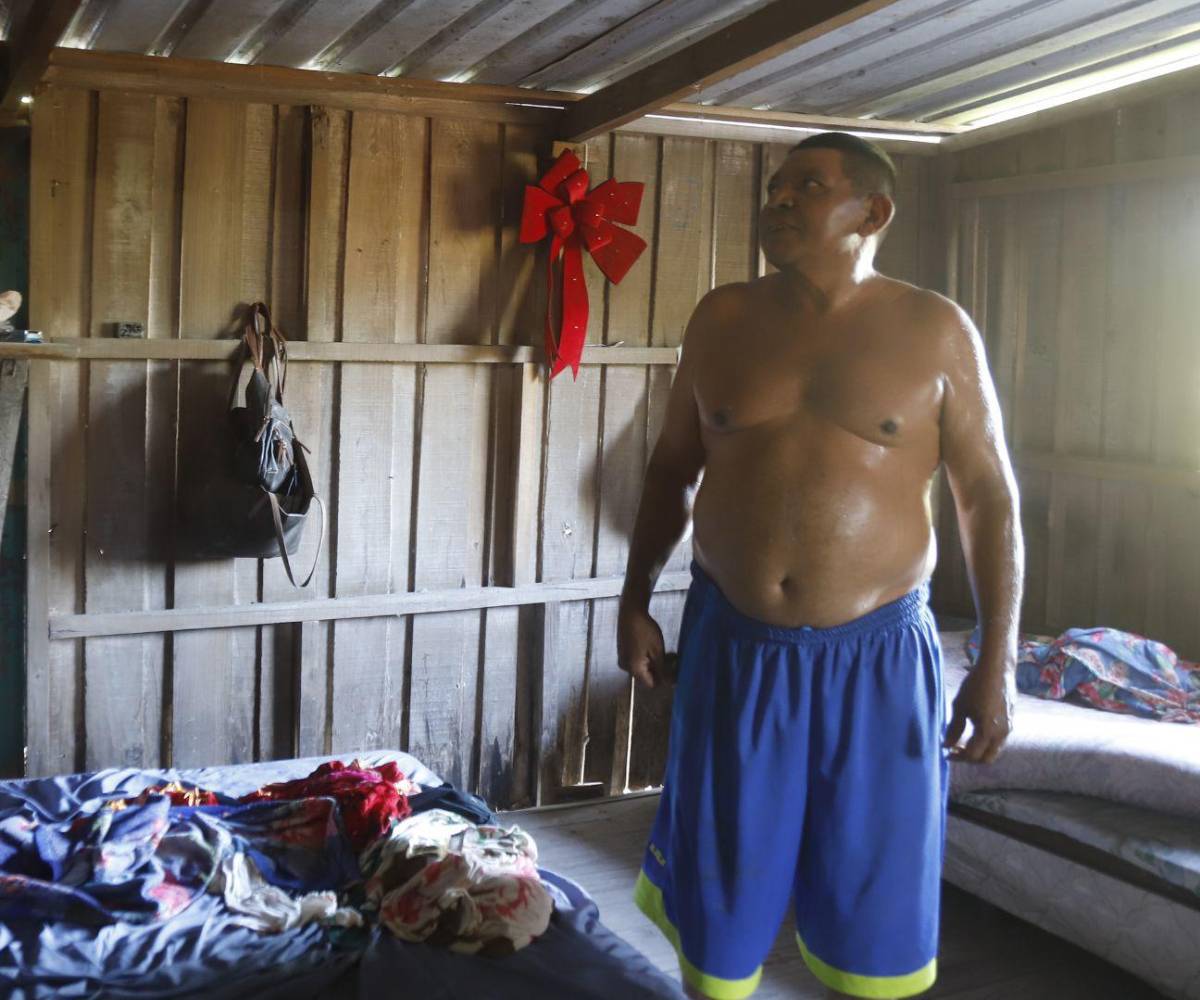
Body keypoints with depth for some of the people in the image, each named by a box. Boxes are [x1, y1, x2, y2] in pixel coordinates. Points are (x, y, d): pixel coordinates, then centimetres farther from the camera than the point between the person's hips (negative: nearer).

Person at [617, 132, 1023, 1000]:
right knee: (718, 889, 13)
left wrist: (999, 663, -5)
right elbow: (673, 467, 12)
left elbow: (989, 497, -2)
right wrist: (635, 600, 8)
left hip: (876, 656, -2)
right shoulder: (722, 318, 4)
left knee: (874, 904, 10)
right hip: (733, 647, 2)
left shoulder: (934, 329, -4)